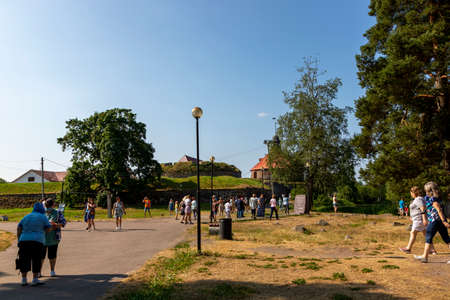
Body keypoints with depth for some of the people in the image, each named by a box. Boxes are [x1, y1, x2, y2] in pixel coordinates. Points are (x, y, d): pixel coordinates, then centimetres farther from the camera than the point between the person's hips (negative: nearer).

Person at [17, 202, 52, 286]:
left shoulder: (26, 217, 17)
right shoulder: (43, 217, 5)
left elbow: (19, 228, 10)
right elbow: (48, 229, 2)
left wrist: (19, 240, 12)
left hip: (24, 241, 4)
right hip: (37, 241, -4)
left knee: (24, 260, 11)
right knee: (36, 260, 2)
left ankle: (24, 279, 14)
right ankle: (35, 279, 0)